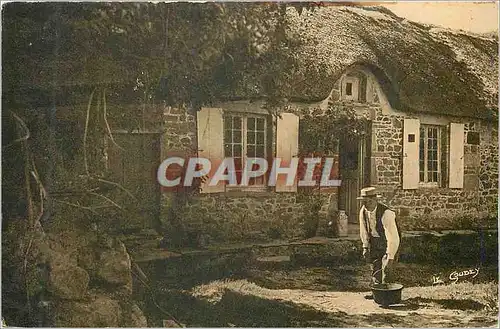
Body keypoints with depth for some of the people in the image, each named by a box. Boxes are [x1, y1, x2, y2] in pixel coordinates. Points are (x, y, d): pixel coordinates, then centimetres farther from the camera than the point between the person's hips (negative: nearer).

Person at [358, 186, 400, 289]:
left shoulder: (386, 213, -35)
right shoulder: (363, 210, -14)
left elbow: (393, 237, -34)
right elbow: (364, 230, 2)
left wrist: (390, 257, -33)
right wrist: (365, 247, 0)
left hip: (388, 241, -6)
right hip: (374, 241, 6)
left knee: (386, 269, -14)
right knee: (375, 268, 10)